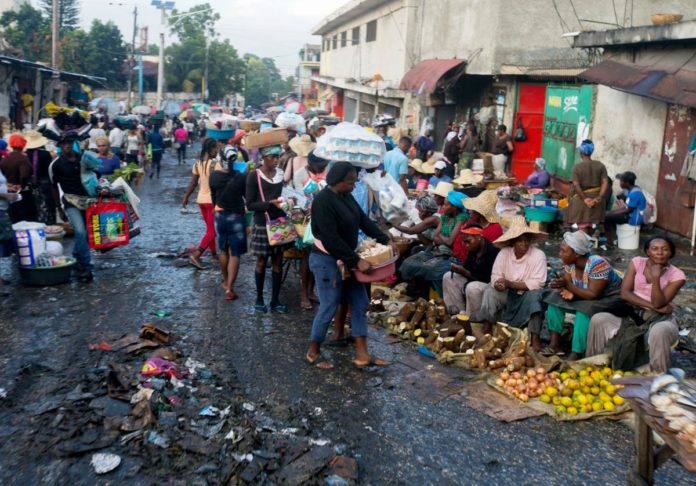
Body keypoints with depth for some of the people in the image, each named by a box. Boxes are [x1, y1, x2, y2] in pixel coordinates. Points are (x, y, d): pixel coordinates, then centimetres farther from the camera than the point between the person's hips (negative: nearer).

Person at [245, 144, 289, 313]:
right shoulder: (254, 175, -9)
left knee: (277, 262, 7)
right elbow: (250, 204, -11)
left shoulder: (281, 173, 4)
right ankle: (259, 299, 21)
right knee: (261, 262, 7)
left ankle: (275, 300, 16)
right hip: (262, 224, -4)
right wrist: (270, 203, -23)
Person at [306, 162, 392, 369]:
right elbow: (331, 239, -25)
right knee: (329, 307, -1)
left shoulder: (346, 197, 7)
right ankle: (313, 352, 17)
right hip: (327, 260, -9)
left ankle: (362, 354, 13)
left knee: (360, 304, 7)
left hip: (346, 259, 9)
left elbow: (364, 220, 11)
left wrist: (385, 240, -1)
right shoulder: (323, 201, -21)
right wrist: (357, 260, -25)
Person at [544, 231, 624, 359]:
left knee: (584, 311, -34)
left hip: (609, 299, -7)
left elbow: (594, 295, -31)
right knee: (556, 299, -9)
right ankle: (555, 344, -11)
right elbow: (566, 284, -6)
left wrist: (567, 285, -35)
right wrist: (566, 291, -30)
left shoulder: (597, 264, -31)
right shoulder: (570, 262, -10)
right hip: (585, 296, 7)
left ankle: (575, 355, -29)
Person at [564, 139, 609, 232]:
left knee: (583, 229, 2)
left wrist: (584, 199, -15)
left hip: (581, 201, -4)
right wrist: (599, 197, -10)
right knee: (590, 228, 18)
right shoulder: (600, 165, 2)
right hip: (596, 202, 4)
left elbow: (576, 185, -18)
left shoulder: (577, 167, -9)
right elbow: (605, 182, -6)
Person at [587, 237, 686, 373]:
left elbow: (658, 303, -16)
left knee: (660, 332, -39)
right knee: (598, 319, -21)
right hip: (633, 314, 3)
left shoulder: (677, 275, -8)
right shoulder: (637, 263, 0)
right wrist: (652, 306, -16)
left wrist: (656, 278, -29)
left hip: (659, 319, -3)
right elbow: (625, 293, -8)